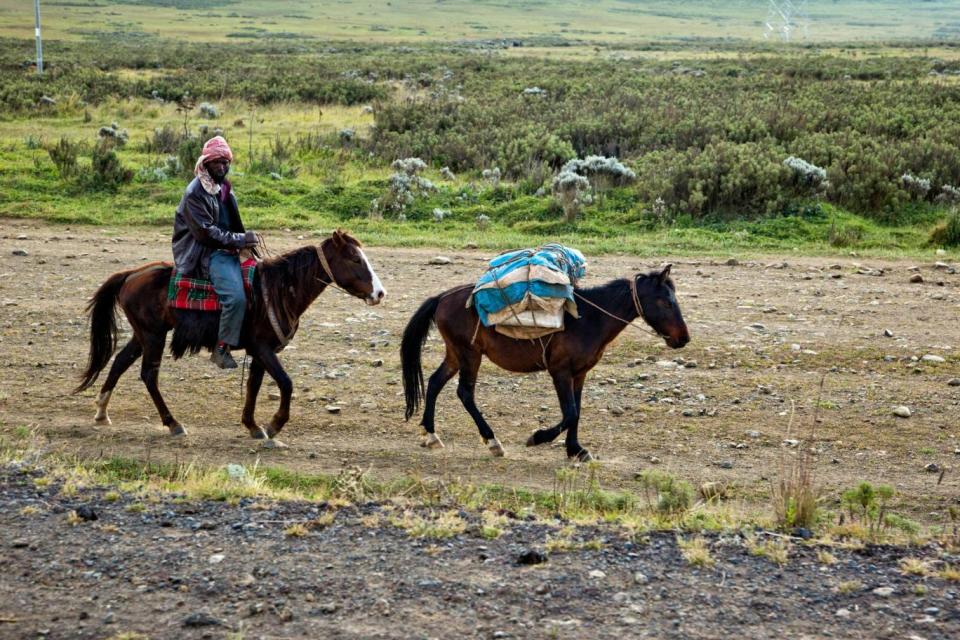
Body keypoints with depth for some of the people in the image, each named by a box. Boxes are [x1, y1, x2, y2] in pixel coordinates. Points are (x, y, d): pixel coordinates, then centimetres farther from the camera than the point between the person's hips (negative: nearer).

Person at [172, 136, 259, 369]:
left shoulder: (224, 189, 16)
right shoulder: (195, 193, -12)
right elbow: (205, 232, -18)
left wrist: (246, 239, 7)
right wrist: (240, 240, -18)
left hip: (227, 251, 9)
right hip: (206, 254, -9)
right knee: (236, 296, -27)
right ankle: (222, 348, -17)